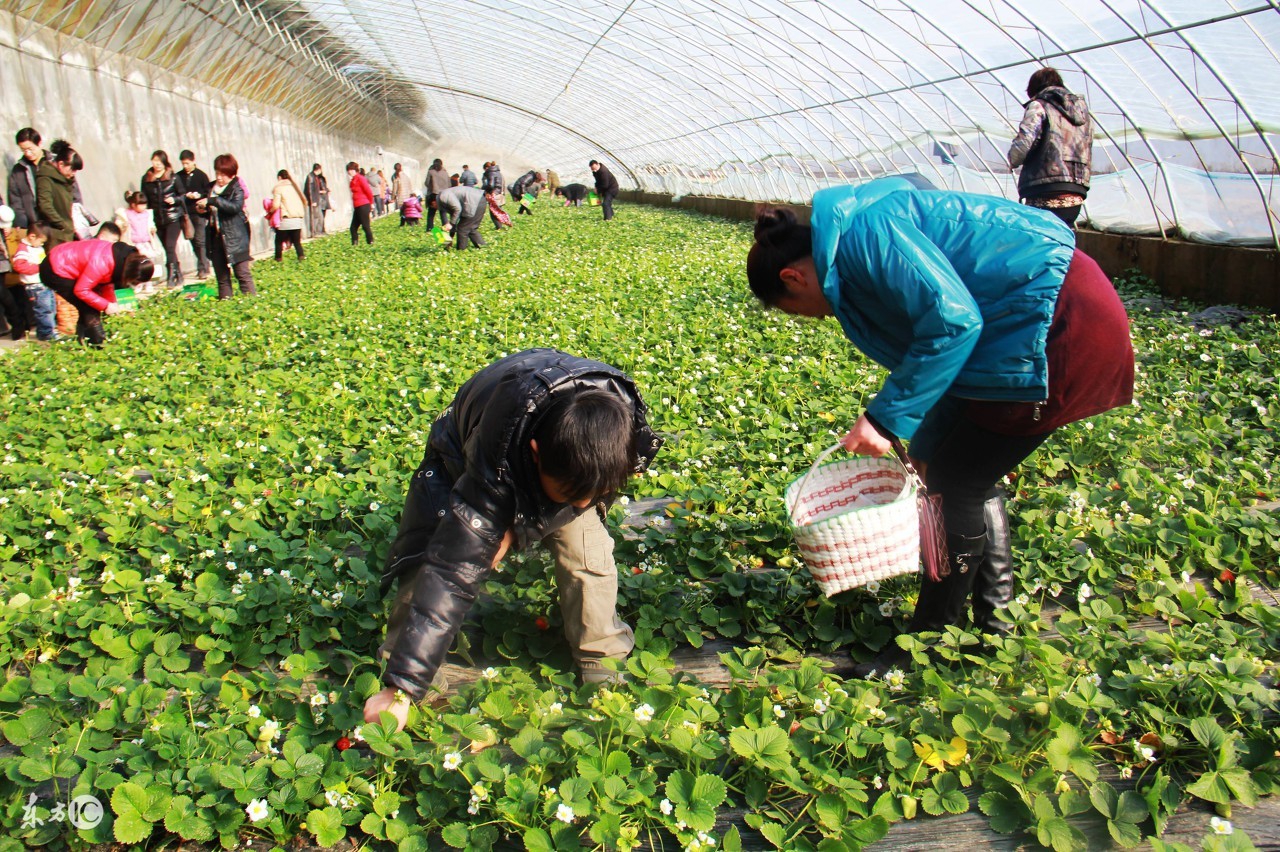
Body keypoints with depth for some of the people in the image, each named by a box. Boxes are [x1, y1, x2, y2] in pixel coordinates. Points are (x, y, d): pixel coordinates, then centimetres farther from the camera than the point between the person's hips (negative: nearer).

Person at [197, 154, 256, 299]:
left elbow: (235, 206, -26)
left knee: (242, 272, -7)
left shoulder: (237, 189, -7)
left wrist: (212, 201, -29)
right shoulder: (211, 188, 12)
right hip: (216, 237, 7)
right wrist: (202, 209, 2)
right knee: (221, 275, 11)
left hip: (234, 237, -7)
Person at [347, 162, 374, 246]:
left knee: (365, 225, -4)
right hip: (357, 207, 9)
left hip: (363, 206, -9)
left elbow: (369, 191, -10)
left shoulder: (360, 178, -10)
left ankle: (370, 242, 4)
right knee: (353, 227, 7)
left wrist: (371, 203, -1)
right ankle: (354, 244, 11)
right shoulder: (353, 180, 14)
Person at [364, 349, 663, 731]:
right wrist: (402, 688, -45)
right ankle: (396, 671, 4)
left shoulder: (624, 419, -35)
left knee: (588, 554, -16)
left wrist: (518, 528, -24)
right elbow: (453, 570, -45)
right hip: (462, 457, -2)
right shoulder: (496, 467, -47)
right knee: (426, 560, -17)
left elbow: (591, 490, -12)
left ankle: (603, 671, 3)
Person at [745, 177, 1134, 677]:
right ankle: (993, 621, 31)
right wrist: (928, 448, 21)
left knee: (955, 485, -2)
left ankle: (931, 644, 14)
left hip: (1062, 330, -10)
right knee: (969, 479, 17)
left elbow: (952, 319, -26)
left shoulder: (862, 234, -15)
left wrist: (885, 417, -20)